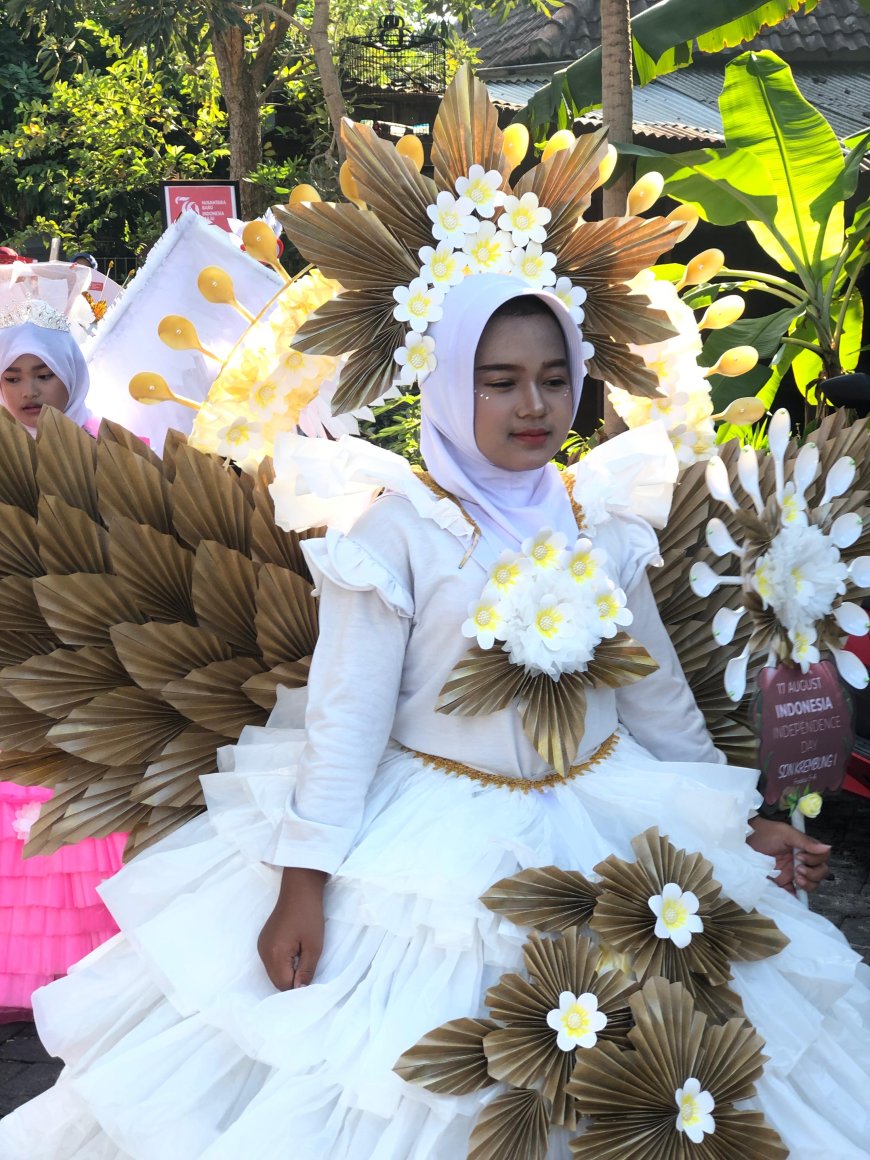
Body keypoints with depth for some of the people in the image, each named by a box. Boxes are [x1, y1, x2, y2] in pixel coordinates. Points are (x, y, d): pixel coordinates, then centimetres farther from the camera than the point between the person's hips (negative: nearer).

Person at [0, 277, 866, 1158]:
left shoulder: (603, 534, 3)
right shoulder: (399, 535, -10)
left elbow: (660, 699, 11)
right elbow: (347, 715, -13)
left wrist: (741, 822, 12)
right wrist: (302, 882, -17)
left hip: (606, 832, 4)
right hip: (431, 844, -4)